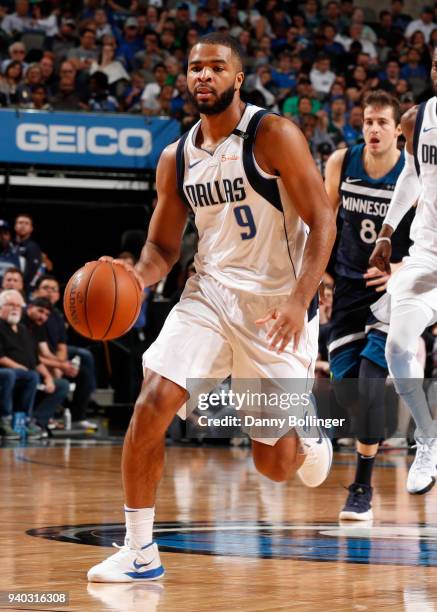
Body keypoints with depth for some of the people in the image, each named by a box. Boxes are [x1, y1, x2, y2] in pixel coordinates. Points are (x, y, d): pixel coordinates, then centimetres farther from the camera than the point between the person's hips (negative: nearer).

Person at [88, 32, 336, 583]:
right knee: (151, 406, -16)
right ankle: (139, 551, -4)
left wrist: (300, 301, -27)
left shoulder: (273, 135, -13)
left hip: (277, 304, -4)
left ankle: (309, 438, 39)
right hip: (210, 293, 4)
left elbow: (323, 221, -15)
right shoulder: (176, 159, 4)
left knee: (274, 464, -1)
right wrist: (138, 274, -11)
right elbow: (164, 246, 13)